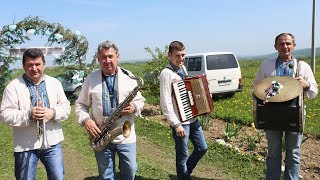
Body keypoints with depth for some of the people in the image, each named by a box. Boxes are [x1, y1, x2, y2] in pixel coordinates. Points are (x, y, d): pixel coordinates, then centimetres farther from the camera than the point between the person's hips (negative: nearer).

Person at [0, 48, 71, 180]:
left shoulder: (55, 83, 5)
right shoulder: (14, 86, -5)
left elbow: (66, 107, 5)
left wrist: (52, 113, -16)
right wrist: (29, 114, -23)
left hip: (52, 143, 2)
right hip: (25, 145, -2)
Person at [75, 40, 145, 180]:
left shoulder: (129, 77, 0)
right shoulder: (91, 79, 0)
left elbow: (140, 101, 6)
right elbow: (80, 105, 6)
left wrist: (134, 107, -16)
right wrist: (86, 120, -12)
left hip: (126, 136, 0)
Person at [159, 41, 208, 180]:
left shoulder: (183, 68, 9)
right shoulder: (167, 73, -16)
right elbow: (165, 103, -20)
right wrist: (176, 125, -22)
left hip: (192, 118, 8)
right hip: (180, 122, -8)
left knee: (202, 148, 17)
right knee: (183, 156, 5)